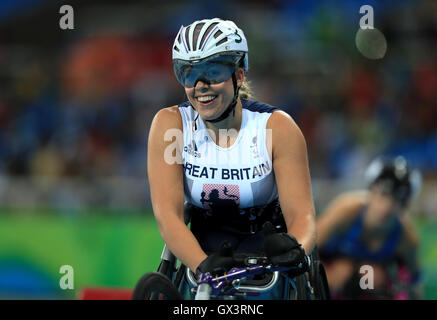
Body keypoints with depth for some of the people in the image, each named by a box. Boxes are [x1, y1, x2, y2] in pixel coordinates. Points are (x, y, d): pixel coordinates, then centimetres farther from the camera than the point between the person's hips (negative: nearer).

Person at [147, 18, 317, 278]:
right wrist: (204, 264, -42)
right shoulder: (170, 124, -14)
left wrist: (296, 249, -47)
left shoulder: (278, 127, -17)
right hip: (205, 244, 0)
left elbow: (301, 215, -22)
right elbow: (168, 215, -22)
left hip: (265, 238, 0)